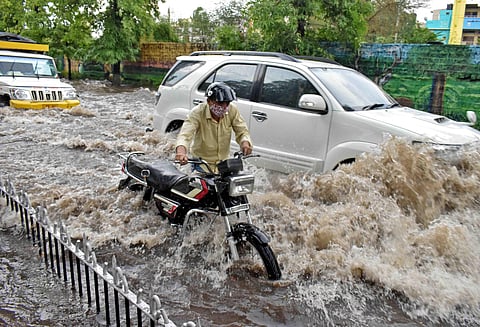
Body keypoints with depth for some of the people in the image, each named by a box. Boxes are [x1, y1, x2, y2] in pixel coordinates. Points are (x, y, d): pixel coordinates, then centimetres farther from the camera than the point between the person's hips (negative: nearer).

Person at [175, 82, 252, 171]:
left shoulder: (232, 110, -10)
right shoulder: (197, 112, -19)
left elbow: (242, 131, -6)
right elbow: (185, 134, -31)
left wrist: (245, 142, -30)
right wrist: (181, 150, -53)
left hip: (224, 162, 3)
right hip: (201, 163, -3)